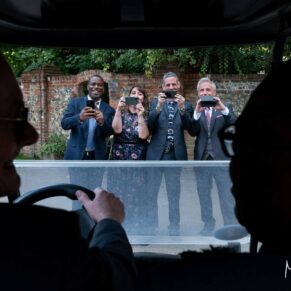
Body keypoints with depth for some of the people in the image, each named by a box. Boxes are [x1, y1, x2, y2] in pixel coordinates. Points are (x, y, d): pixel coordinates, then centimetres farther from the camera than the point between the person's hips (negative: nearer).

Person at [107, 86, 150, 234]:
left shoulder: (146, 115, 3)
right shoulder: (121, 113, 6)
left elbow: (143, 135, -14)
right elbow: (117, 129, -13)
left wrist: (140, 115, -21)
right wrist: (118, 109, -20)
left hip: (138, 160, -1)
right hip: (119, 158, 1)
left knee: (136, 195, 1)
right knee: (118, 194, 4)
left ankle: (136, 230, 11)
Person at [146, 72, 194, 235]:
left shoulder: (186, 105, 5)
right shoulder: (155, 102, 5)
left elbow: (189, 127, -9)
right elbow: (149, 126, -8)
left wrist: (182, 108, -22)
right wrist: (158, 107, -21)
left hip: (175, 155, 0)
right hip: (156, 154, 0)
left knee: (174, 195, 10)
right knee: (151, 194, 7)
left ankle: (174, 228, 21)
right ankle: (151, 227, 20)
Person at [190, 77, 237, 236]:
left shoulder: (225, 107, 4)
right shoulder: (195, 110, 7)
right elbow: (193, 132, -7)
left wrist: (223, 109, -21)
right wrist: (197, 112, -19)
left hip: (221, 157, -2)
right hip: (201, 158, 2)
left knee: (227, 196, -1)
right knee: (203, 194, 10)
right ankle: (208, 224, 23)